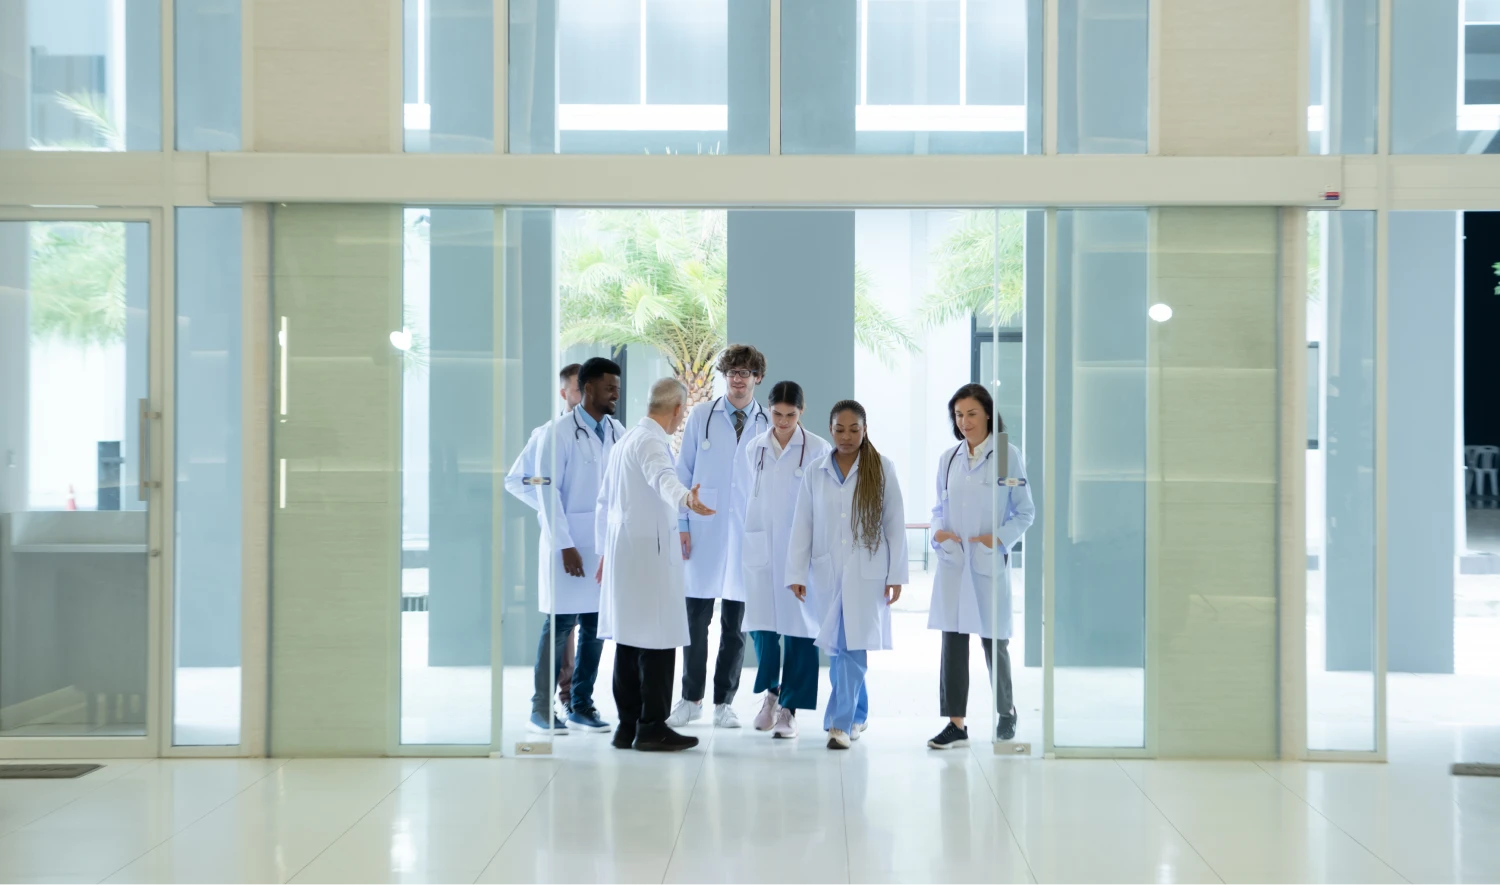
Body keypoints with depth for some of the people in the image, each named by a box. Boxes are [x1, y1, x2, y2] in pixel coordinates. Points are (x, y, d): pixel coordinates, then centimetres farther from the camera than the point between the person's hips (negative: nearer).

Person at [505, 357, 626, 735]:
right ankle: (542, 709, 7)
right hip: (570, 544, -5)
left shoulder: (617, 432, 9)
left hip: (606, 544, 5)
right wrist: (564, 545, -14)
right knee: (560, 625, -2)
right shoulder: (559, 431, -6)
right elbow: (547, 490, -9)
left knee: (596, 627, 6)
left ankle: (581, 705, 17)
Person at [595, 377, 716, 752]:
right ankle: (652, 728, -5)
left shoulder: (626, 439, 18)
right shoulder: (651, 442, -12)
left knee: (629, 642, 10)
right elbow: (662, 478, -35)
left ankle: (628, 726, 12)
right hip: (648, 552, -10)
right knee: (657, 643, -6)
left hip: (621, 552, 10)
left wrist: (606, 549, 33)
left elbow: (604, 502, 26)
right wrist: (685, 497, -55)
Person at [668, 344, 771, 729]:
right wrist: (681, 523, -1)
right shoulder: (701, 416, 4)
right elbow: (683, 471, 6)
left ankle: (724, 703, 15)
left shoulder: (768, 424, 4)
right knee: (696, 619, 2)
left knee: (735, 625, 5)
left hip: (747, 534, 0)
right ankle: (691, 698, 15)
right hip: (704, 532, 0)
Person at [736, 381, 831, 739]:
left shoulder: (818, 449, -3)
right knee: (762, 624, 3)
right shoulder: (755, 448, 8)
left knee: (799, 627, -2)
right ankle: (770, 692, 26)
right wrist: (749, 535, 12)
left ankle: (789, 708, 7)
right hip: (761, 548, 3)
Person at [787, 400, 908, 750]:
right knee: (839, 646, 8)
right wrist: (796, 573, 0)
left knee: (854, 646, -10)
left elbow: (895, 523, 0)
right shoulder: (816, 471, 6)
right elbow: (802, 525, 5)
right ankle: (857, 714, 26)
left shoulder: (882, 468, 1)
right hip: (827, 570, 3)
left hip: (867, 572, -2)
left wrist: (896, 574, -3)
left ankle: (841, 722, -9)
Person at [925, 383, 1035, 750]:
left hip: (989, 561, -3)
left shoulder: (1007, 456, -1)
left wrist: (1000, 537, -14)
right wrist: (938, 530, -4)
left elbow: (1025, 511, 1)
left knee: (994, 640, 6)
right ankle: (956, 723, 4)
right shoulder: (948, 459, 10)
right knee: (953, 640, 0)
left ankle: (1006, 713, 26)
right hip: (952, 561, 3)